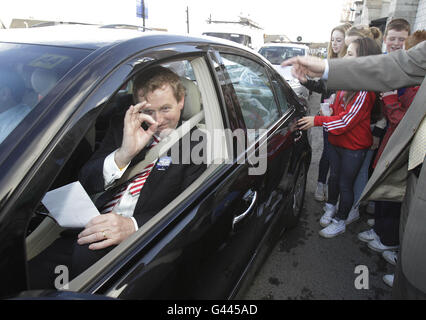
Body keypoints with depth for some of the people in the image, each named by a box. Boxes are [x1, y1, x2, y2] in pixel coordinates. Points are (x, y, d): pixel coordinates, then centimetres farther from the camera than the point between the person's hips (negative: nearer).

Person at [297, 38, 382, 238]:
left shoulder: (365, 90, -21)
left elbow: (347, 120, -25)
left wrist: (317, 121, -22)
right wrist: (329, 110, -2)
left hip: (354, 147, -7)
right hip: (335, 141, 8)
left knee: (345, 184, 6)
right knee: (334, 176, 21)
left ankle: (340, 222, 23)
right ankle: (330, 208, 42)